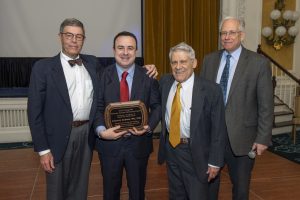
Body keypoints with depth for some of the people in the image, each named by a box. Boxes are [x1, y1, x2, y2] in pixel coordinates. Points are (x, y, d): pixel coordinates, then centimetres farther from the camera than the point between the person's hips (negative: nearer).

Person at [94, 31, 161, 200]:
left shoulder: (148, 76, -2)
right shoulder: (103, 76, -3)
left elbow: (157, 106, -1)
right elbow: (97, 108, -4)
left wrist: (149, 126, -17)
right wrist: (101, 131, -20)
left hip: (139, 143, 0)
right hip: (109, 143, 0)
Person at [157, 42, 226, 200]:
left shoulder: (211, 90, -18)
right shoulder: (165, 82, -2)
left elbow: (218, 129, -13)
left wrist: (215, 162, -11)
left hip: (195, 152, -4)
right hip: (169, 147, 5)